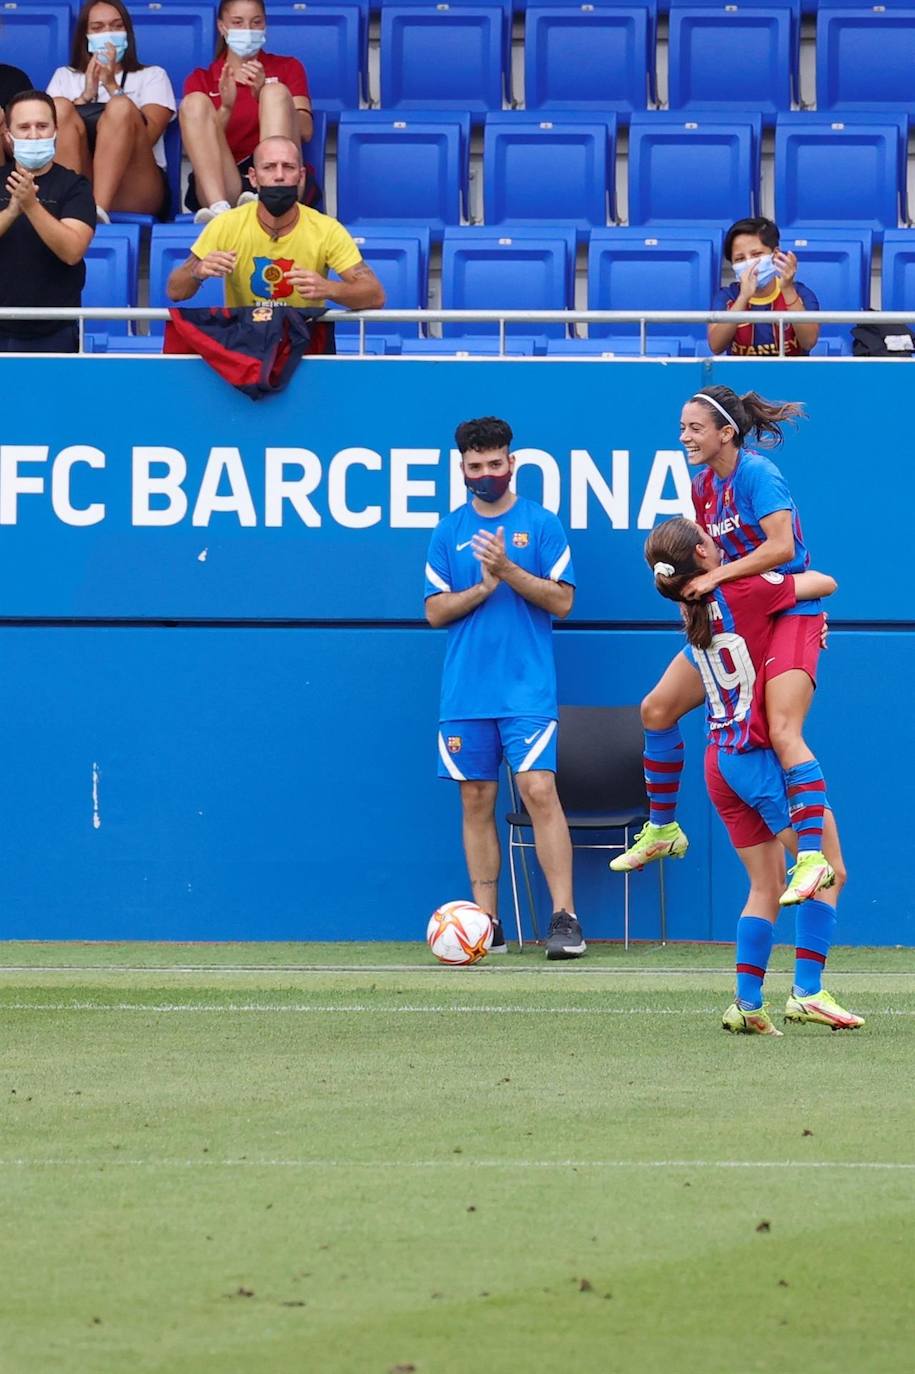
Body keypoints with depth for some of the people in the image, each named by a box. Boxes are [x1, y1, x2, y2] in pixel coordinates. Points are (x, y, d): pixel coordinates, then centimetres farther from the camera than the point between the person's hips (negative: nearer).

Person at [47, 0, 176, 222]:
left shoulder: (152, 76, 22)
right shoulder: (65, 77, 26)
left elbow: (148, 135, 1)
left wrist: (112, 85, -1)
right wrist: (87, 94, -1)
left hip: (136, 192, -1)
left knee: (121, 106, -28)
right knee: (60, 107, -24)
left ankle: (98, 209, -48)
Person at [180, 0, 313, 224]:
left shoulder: (287, 68, 22)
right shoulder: (201, 80, 21)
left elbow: (305, 131, 3)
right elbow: (200, 145, 4)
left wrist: (263, 94, -13)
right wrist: (225, 109, -14)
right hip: (224, 185, 0)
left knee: (276, 91, -19)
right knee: (194, 102, -19)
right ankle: (218, 207, -43)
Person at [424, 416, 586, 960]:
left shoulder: (541, 524, 2)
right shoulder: (449, 531, 10)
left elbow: (562, 599, -3)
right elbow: (436, 610, 7)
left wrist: (509, 570, -15)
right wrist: (485, 586, -9)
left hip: (527, 689, -3)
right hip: (465, 690, 3)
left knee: (539, 790, -13)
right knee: (477, 801, 4)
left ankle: (565, 918, -12)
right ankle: (487, 924, 8)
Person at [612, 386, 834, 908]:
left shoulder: (757, 474, -16)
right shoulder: (704, 487, 9)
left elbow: (781, 547, -26)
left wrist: (716, 576, -25)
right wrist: (692, 590, 1)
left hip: (789, 615, -9)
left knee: (784, 732, -25)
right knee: (657, 709, 9)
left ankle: (813, 856, -28)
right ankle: (662, 830, 24)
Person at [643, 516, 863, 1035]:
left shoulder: (695, 608, 10)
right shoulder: (745, 591, -12)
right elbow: (825, 584, -3)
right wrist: (797, 576, 20)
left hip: (722, 759, 8)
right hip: (759, 758, -8)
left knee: (768, 886, 13)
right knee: (829, 873, -4)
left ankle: (747, 1003, 5)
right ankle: (807, 992, -13)